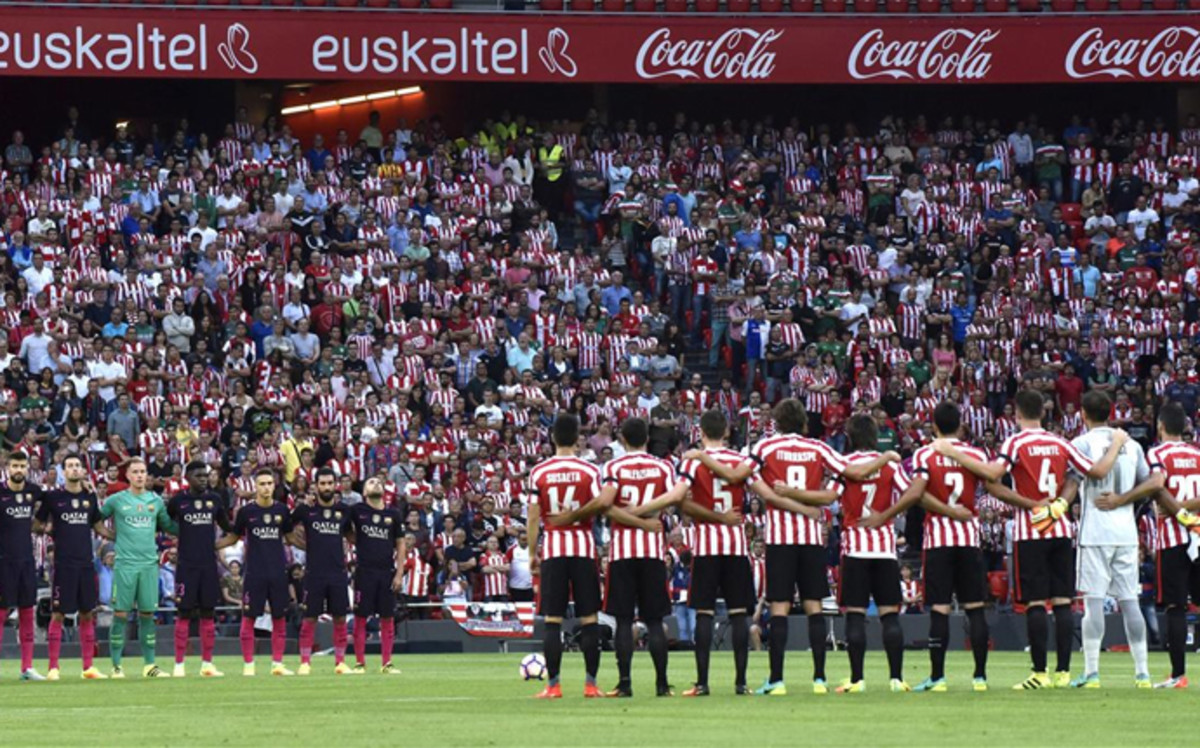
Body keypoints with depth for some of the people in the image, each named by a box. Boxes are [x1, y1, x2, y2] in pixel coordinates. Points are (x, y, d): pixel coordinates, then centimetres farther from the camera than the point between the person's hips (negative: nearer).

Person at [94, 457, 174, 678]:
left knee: (147, 614, 4)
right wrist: (112, 536, 0)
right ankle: (116, 665, 0)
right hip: (125, 563, -3)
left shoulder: (156, 500, 10)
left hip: (149, 563, 3)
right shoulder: (116, 500, 2)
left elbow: (168, 525, 22)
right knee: (120, 614, -4)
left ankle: (149, 664, 9)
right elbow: (97, 521, 11)